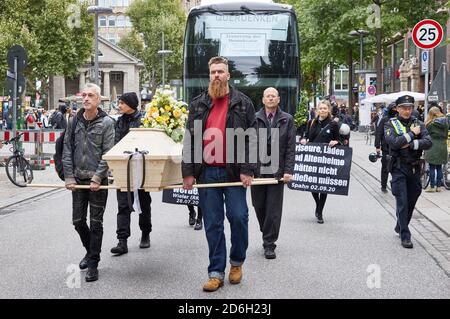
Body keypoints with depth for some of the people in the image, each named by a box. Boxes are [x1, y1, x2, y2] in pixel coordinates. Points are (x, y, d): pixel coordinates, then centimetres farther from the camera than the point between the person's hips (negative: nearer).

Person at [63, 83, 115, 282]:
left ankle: (93, 264, 8)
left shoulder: (106, 122, -6)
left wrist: (97, 178, -16)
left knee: (96, 223, 1)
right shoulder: (75, 121, 6)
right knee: (78, 221, 9)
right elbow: (67, 151, 6)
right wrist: (69, 177, -1)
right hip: (78, 179, 4)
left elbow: (108, 154, -10)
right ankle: (90, 251, 33)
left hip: (98, 180, -4)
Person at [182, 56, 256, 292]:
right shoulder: (198, 104, 10)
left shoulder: (242, 103, 3)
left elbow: (251, 138, 0)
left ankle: (237, 261, 20)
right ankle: (216, 273, 11)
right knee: (212, 224, 5)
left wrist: (247, 170, -9)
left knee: (238, 217, -5)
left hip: (233, 172, -2)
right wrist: (188, 171, 3)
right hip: (207, 173, 2)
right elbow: (189, 139, 9)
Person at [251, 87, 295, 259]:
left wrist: (288, 171, -7)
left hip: (277, 171, -1)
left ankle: (269, 244, 7)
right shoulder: (254, 119, 3)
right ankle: (267, 234, 33)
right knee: (259, 206, 10)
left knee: (273, 209, 0)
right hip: (257, 169, 1)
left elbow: (290, 148, 2)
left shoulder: (287, 120, 5)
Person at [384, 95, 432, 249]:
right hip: (399, 168, -4)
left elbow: (428, 142, -8)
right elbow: (394, 142, -20)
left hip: (415, 167, 4)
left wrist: (410, 144, -18)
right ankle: (405, 236, -3)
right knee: (402, 202, -7)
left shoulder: (418, 124, 7)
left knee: (411, 201, 14)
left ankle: (400, 227, 35)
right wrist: (412, 133, -12)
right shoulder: (390, 124, -2)